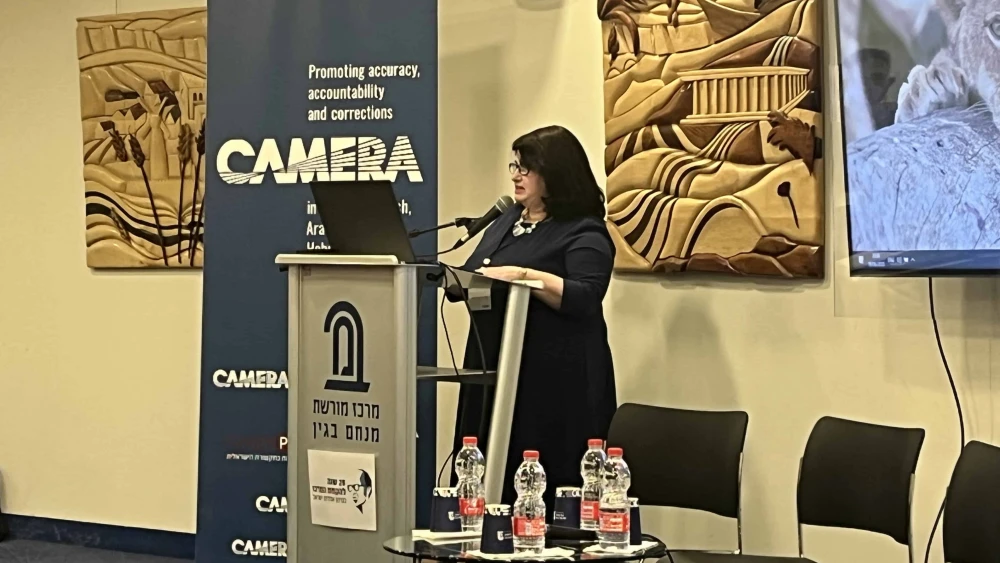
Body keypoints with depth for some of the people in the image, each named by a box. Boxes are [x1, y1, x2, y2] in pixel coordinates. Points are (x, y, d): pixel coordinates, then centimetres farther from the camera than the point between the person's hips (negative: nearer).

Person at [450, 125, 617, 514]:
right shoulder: (507, 221, 18)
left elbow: (584, 297, -18)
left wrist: (523, 275, -25)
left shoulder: (584, 233, -6)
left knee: (549, 489, -6)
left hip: (556, 381, -8)